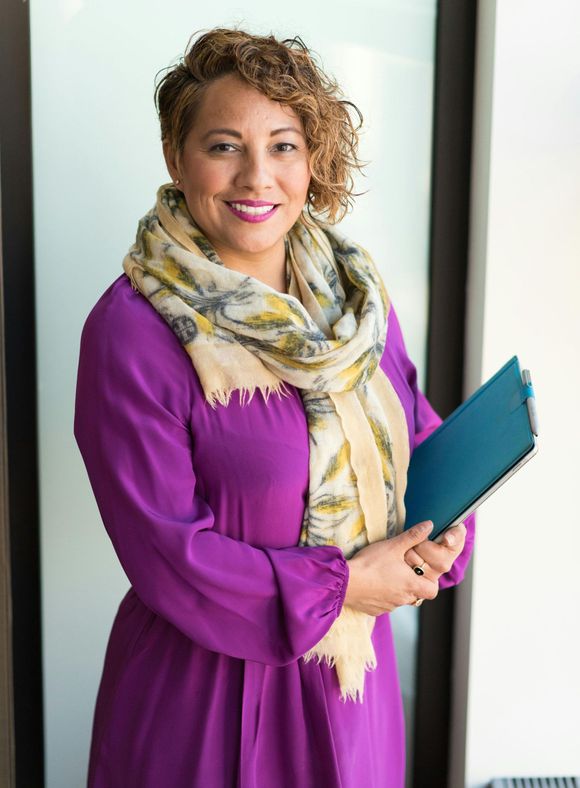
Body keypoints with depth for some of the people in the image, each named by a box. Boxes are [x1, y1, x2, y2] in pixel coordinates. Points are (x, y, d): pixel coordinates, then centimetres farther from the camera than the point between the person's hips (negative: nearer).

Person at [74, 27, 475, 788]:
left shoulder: (355, 293, -2)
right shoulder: (131, 330, -19)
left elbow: (419, 434, 7)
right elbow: (162, 547, -19)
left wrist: (444, 529, -12)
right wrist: (339, 585, -18)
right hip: (204, 689, -5)